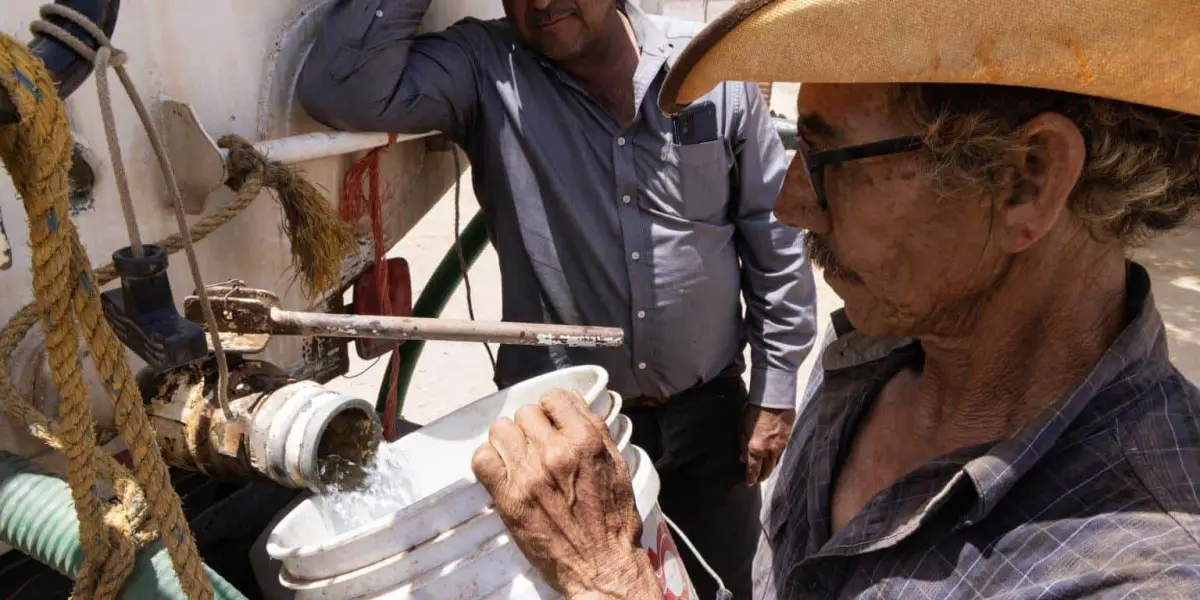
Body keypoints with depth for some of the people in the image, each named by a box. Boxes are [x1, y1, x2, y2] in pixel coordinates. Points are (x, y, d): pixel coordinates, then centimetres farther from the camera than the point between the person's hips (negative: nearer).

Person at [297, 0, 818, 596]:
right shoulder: (483, 67, -9)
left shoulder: (713, 68, -6)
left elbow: (774, 242, 0)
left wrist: (774, 392, 1)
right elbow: (341, 91, -27)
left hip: (710, 411, 2)